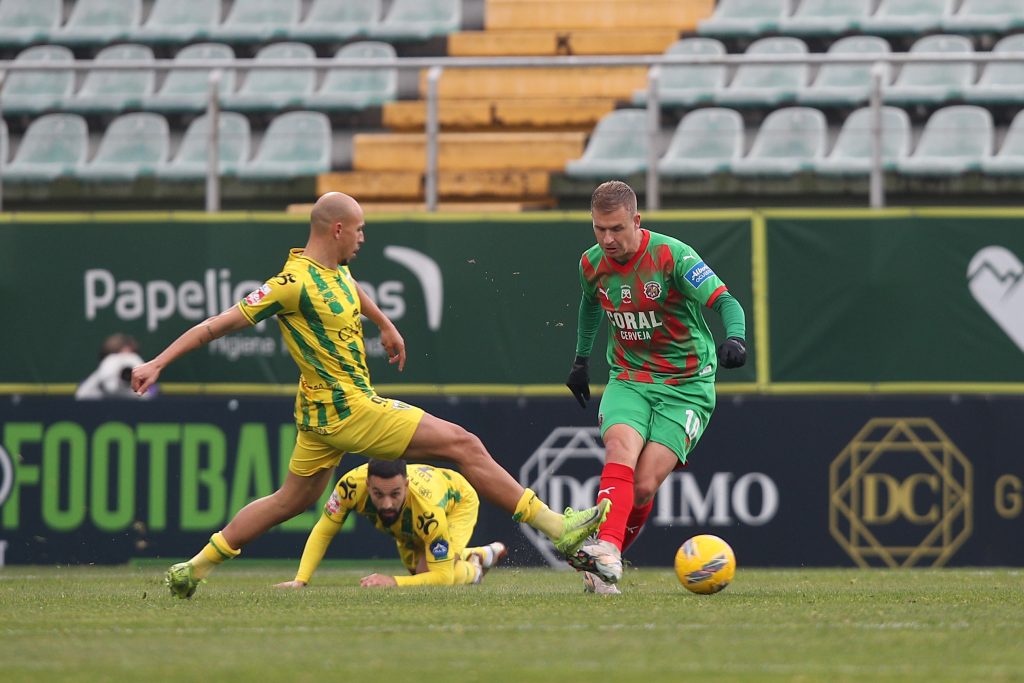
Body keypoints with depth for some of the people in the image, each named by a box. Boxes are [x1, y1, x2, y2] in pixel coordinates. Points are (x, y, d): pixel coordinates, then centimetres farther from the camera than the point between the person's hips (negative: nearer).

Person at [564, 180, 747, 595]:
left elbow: (724, 301, -26)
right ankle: (605, 554, -42)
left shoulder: (671, 256, -17)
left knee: (643, 487, -15)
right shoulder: (592, 264, 0)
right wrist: (581, 359, 26)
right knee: (620, 451, -28)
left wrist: (734, 338, -45)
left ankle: (605, 564, 5)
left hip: (686, 385, -3)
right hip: (628, 379, 3)